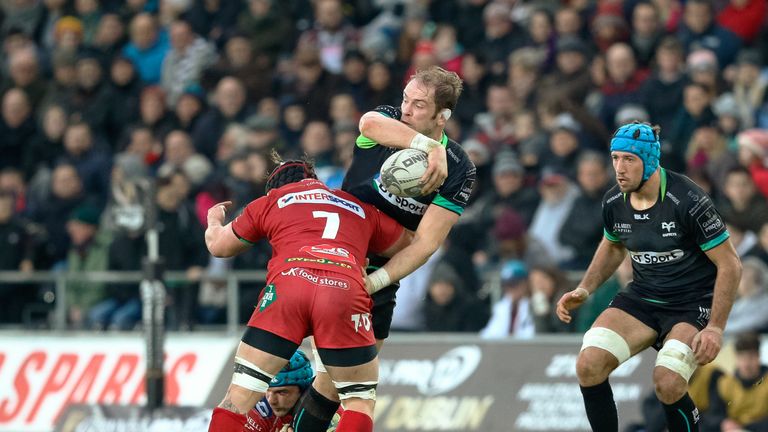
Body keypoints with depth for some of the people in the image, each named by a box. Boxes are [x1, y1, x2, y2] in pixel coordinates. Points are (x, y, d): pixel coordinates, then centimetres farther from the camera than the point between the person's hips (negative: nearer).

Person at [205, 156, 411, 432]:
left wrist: (214, 221, 62)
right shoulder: (362, 208, 33)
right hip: (346, 292, 0)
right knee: (361, 400, 13)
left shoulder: (270, 201, 29)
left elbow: (218, 246, 40)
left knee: (239, 396, 8)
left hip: (285, 286, 0)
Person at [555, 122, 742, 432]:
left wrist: (715, 327, -21)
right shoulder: (614, 202, -3)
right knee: (589, 365, -18)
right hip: (641, 298, 5)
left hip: (692, 303, -5)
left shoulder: (688, 200, -20)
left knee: (668, 384, -29)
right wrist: (584, 290, 6)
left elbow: (729, 264, -15)